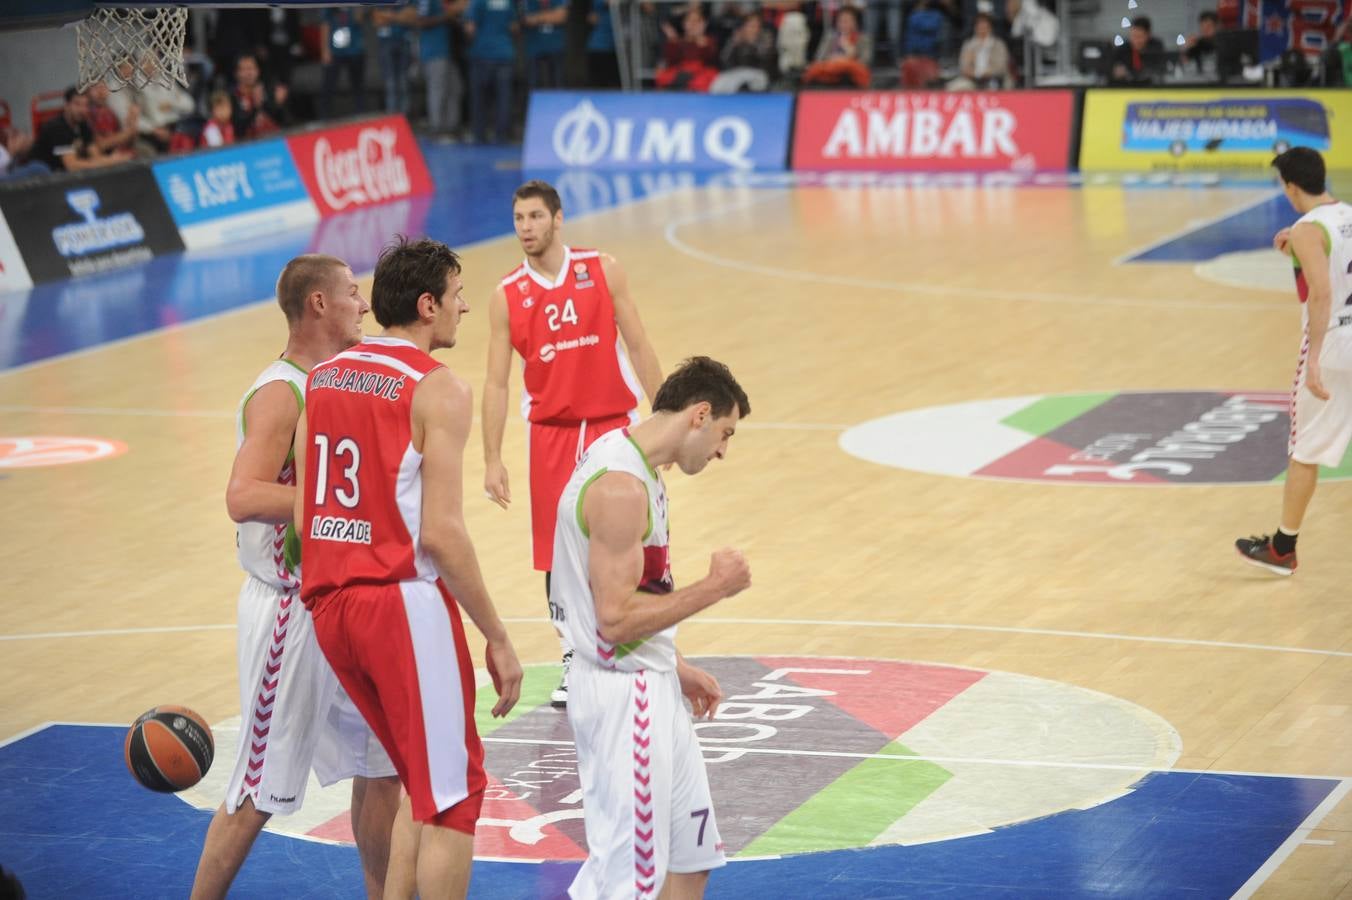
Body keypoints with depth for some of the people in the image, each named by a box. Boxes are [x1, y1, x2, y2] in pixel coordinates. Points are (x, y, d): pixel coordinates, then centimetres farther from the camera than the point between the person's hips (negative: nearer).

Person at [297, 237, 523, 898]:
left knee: (424, 782, 20)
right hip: (405, 602, -7)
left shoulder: (322, 378, 11)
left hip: (329, 603, 8)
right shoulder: (437, 390, -10)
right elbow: (442, 533, -16)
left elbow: (303, 517, 12)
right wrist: (497, 638, -11)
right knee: (452, 794, 2)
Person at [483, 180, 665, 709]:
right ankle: (574, 660, 15)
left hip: (614, 423, -1)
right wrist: (492, 460, -7)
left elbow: (638, 345, 0)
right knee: (558, 551, 2)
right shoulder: (507, 296, -2)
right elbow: (497, 382, -2)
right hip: (551, 431, 1)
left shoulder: (602, 270, -3)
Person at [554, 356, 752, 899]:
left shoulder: (633, 466, 9)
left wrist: (675, 666, 21)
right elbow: (616, 619, -25)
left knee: (692, 856, 18)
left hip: (650, 687, 11)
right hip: (623, 695, -11)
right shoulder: (621, 486, -22)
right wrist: (713, 588, -18)